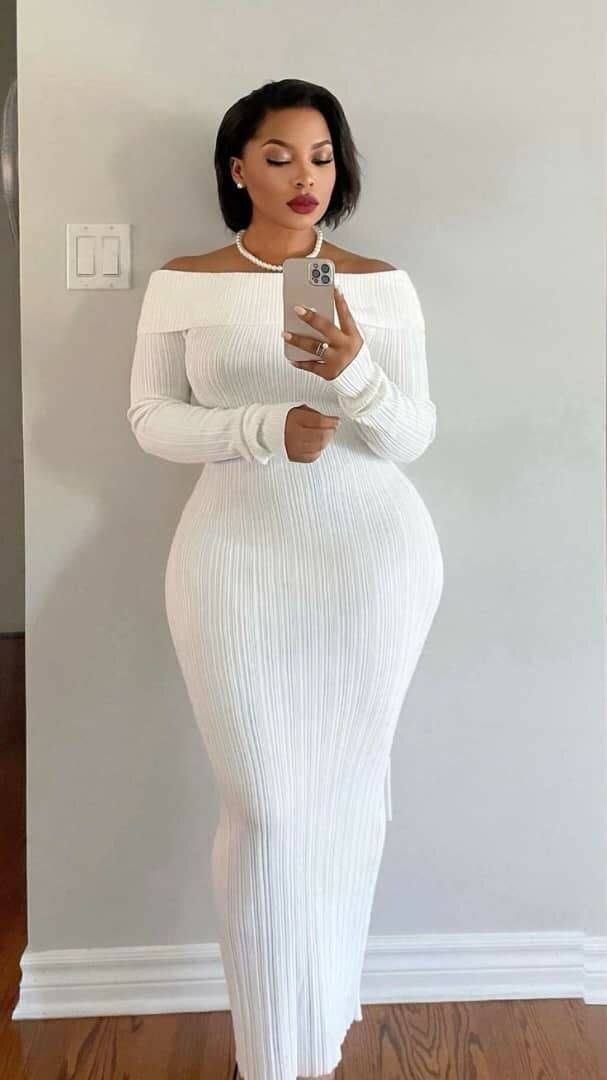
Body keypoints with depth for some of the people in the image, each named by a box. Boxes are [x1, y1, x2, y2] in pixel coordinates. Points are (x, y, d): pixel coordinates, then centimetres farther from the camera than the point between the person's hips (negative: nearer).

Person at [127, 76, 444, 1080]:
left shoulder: (382, 284, 2)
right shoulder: (182, 283, 3)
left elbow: (412, 435, -1)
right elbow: (151, 419, 1)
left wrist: (354, 373, -22)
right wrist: (268, 427, -15)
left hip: (378, 549, 1)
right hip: (240, 554, -1)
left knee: (349, 790, 10)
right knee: (266, 804, -1)